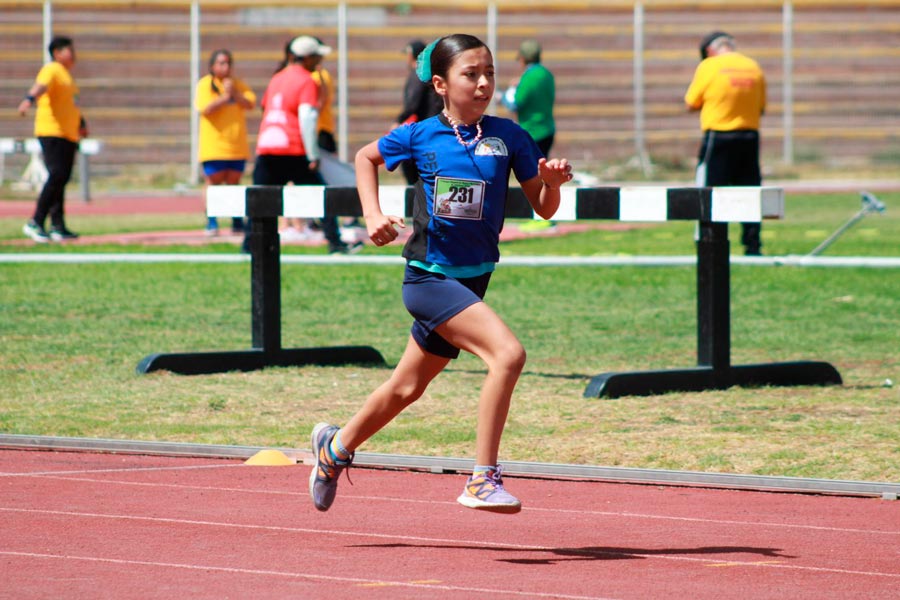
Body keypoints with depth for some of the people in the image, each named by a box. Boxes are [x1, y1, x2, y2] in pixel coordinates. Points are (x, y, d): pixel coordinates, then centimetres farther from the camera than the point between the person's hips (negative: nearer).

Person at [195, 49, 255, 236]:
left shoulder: (238, 85, 10)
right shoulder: (205, 84, -2)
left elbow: (250, 103, -3)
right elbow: (205, 108, -16)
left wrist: (234, 94, -15)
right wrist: (225, 97, -15)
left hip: (237, 146, 4)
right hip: (214, 146, -4)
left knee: (233, 183, 9)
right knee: (213, 182, -3)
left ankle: (237, 223, 12)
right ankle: (211, 223, 0)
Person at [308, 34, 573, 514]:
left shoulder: (509, 137, -2)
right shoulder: (420, 136, -6)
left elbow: (543, 208, 0)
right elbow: (366, 157, 13)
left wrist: (551, 182, -22)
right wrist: (373, 216, 1)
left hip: (473, 279, 5)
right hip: (428, 276, -4)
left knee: (406, 388, 19)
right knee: (508, 353, -26)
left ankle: (336, 447, 45)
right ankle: (483, 480, -23)